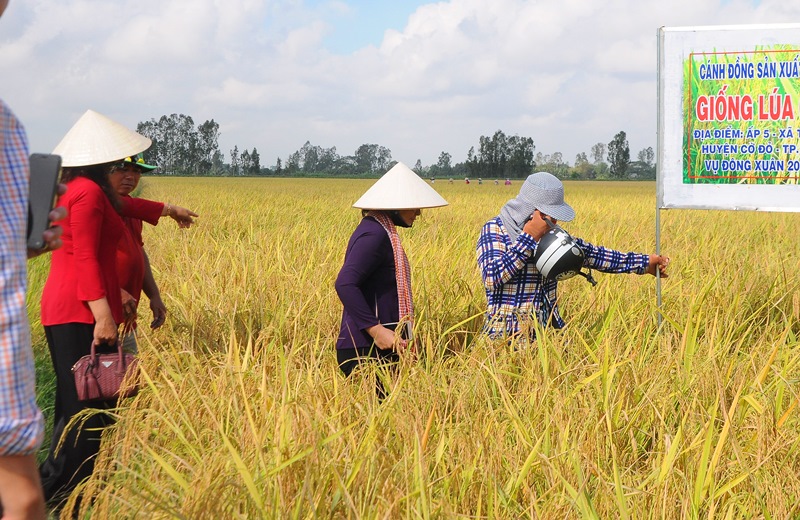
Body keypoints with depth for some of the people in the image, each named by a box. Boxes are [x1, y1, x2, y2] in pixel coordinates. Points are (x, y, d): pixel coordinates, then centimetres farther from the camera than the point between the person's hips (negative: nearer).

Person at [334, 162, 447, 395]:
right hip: (366, 350, -10)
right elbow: (345, 284, -26)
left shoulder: (382, 232, 15)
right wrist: (375, 329, -28)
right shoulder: (374, 234, -15)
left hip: (382, 348, 10)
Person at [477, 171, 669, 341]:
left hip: (546, 334, 6)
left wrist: (644, 262, 20)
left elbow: (591, 254, 19)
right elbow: (492, 278, -21)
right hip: (507, 337, -6)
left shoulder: (551, 233, 11)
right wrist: (529, 238, -19)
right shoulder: (495, 230, -7)